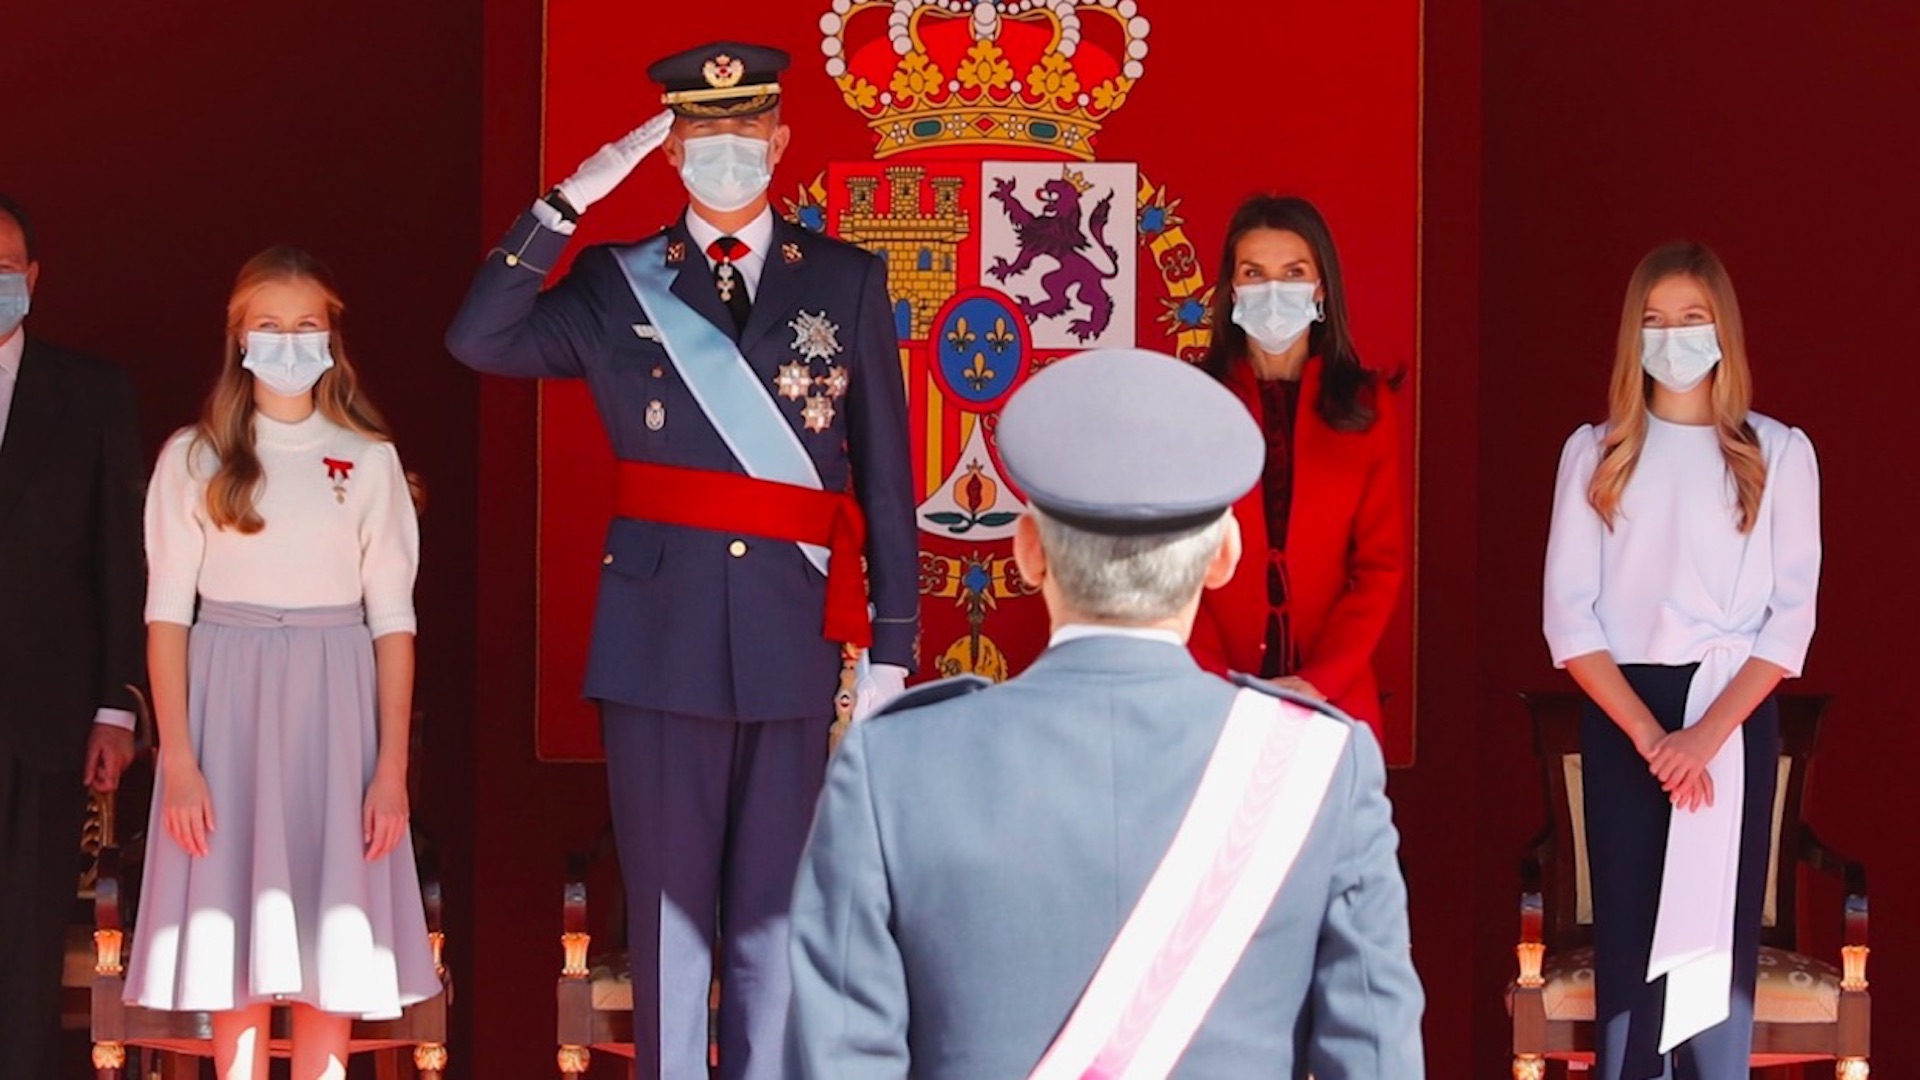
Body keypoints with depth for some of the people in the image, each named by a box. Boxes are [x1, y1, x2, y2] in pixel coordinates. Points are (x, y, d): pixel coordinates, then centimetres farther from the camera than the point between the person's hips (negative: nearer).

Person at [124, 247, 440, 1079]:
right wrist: (177, 758, -8)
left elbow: (392, 616, 3)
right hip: (227, 705, 0)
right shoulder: (193, 457, 2)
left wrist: (393, 765, -2)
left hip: (333, 708, 1)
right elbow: (167, 610, 0)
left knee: (332, 946, 1)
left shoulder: (369, 459, 4)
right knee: (235, 942, 1)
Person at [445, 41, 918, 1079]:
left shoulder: (846, 281, 6)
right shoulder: (616, 282, 7)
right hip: (659, 644, 0)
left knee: (772, 929, 7)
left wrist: (890, 650, 0)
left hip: (793, 643, 0)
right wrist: (567, 202, -11)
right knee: (667, 922, 8)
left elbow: (886, 477, 4)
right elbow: (478, 340, -8)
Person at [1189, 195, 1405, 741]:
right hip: (1213, 697, -1)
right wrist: (1213, 677, -13)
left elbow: (1381, 562, 2)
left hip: (1334, 698, 1)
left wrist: (1318, 682, -10)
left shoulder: (1369, 404, 6)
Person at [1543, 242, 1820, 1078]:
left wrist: (1709, 731, -14)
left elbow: (1793, 612, -2)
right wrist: (1649, 733, -11)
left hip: (1736, 715, 0)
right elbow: (1569, 613, 0)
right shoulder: (1594, 452, 6)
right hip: (1621, 716, 1)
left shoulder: (1778, 452, 4)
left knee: (1722, 934, -2)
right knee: (1627, 936, -1)